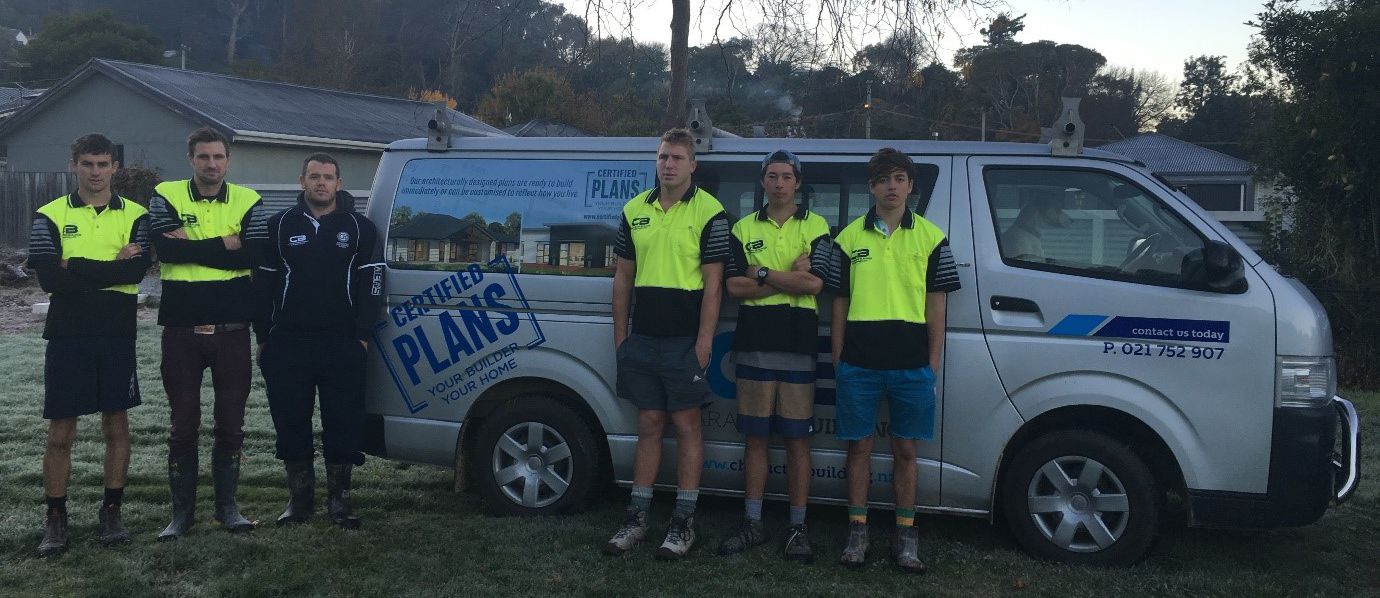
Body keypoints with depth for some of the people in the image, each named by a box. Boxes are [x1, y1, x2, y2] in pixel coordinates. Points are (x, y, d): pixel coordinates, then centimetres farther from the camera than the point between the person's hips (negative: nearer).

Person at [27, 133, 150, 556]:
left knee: (117, 426, 8)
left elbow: (137, 270, -13)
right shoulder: (50, 216, 3)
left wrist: (76, 269, -14)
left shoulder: (134, 216, 4)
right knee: (60, 432, 3)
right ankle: (55, 520, 14)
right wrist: (112, 268, -10)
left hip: (117, 335, 1)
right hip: (67, 336, -1)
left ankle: (111, 513, 19)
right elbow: (48, 277, -11)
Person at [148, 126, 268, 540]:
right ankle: (182, 510, 18)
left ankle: (226, 505, 22)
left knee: (231, 422, 9)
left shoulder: (248, 202, 4)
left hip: (231, 328, 1)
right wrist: (225, 245, -13)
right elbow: (165, 249, -16)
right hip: (182, 328, -1)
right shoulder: (166, 197, 1)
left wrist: (193, 246, -12)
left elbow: (254, 256, -12)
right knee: (183, 423, 7)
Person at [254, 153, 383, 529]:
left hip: (342, 344, -1)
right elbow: (263, 284, 9)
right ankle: (299, 496, 17)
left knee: (343, 422, 1)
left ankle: (338, 497, 13)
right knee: (290, 421, 5)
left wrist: (362, 335, -4)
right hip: (287, 344, 1)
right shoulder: (280, 226, 8)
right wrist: (263, 337, 4)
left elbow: (371, 283, 3)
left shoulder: (359, 228, 6)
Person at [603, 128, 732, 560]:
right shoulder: (634, 210, 9)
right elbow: (623, 276, 14)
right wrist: (620, 334, 11)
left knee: (686, 426, 3)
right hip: (642, 338, 5)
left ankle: (683, 522, 11)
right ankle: (637, 518, 18)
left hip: (684, 340, -5)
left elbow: (713, 283, -9)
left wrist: (703, 341, -13)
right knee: (648, 425, 12)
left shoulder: (709, 213, -6)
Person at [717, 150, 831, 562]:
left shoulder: (815, 227, 4)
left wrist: (761, 274, -7)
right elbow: (734, 287, -1)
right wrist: (789, 277, -8)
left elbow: (814, 284, -10)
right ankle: (752, 524, 16)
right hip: (753, 346, 2)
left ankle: (798, 528, 9)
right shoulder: (744, 228, 10)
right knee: (756, 438, 8)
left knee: (797, 441, 1)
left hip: (798, 347, -2)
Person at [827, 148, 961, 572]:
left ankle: (905, 536, 15)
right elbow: (840, 302, 10)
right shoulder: (849, 237, 7)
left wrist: (933, 361, 1)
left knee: (905, 449, 6)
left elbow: (935, 304, 6)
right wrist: (837, 357, 6)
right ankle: (857, 532, 15)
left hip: (912, 363, 0)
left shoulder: (930, 237, 5)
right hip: (858, 361, 1)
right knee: (859, 446, 6)